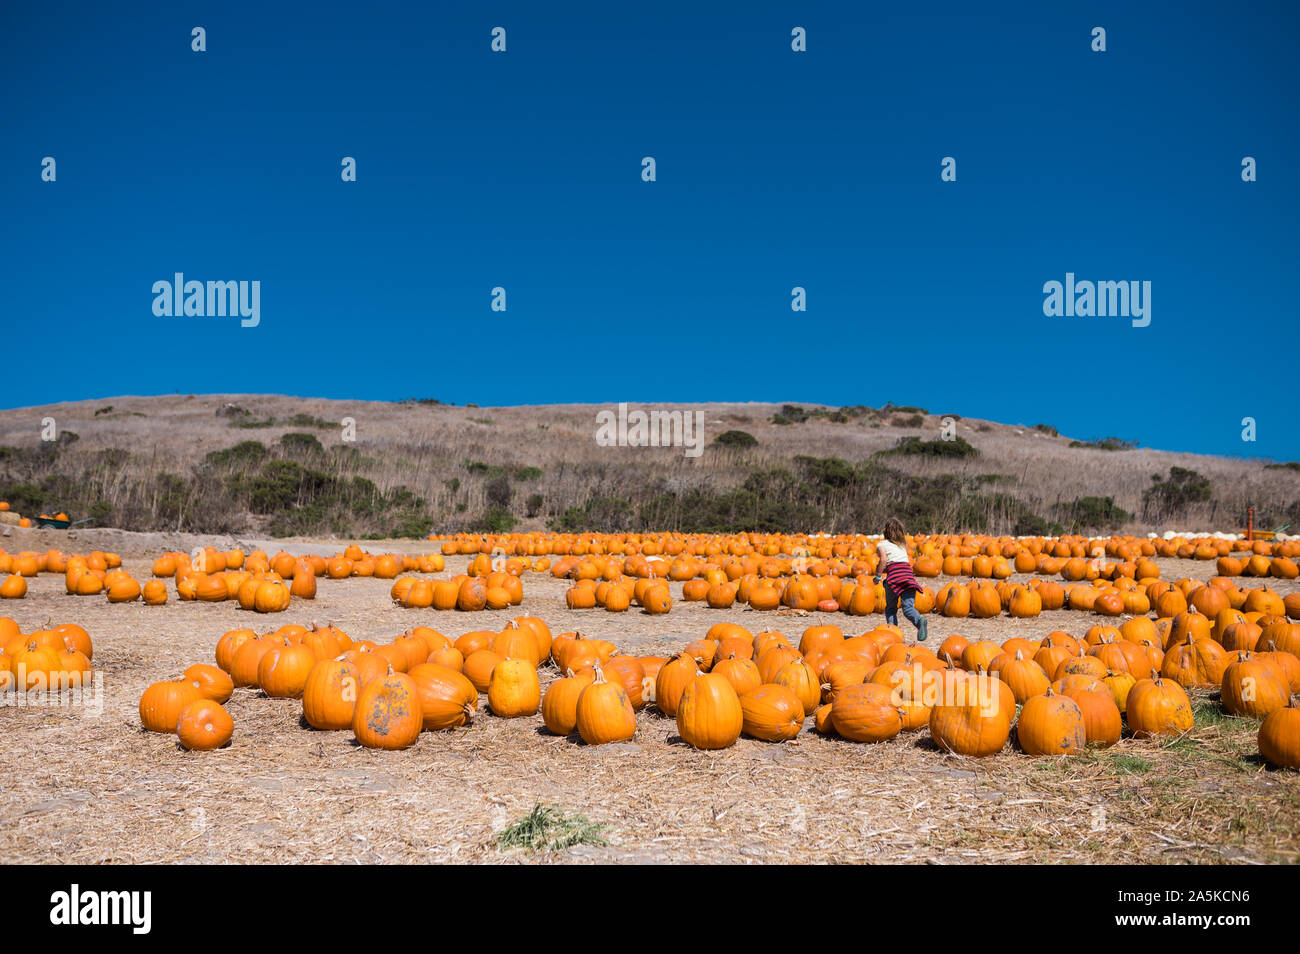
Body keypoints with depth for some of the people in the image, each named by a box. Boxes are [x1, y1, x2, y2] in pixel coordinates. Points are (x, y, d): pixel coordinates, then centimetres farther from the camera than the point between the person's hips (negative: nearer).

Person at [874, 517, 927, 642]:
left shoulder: (881, 544, 10)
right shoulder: (902, 544, 29)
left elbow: (884, 560, -7)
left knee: (890, 607, 11)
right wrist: (882, 569, 32)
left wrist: (878, 576, 3)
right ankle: (920, 620, -34)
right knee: (908, 607, -4)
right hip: (909, 574, 4)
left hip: (894, 575, -4)